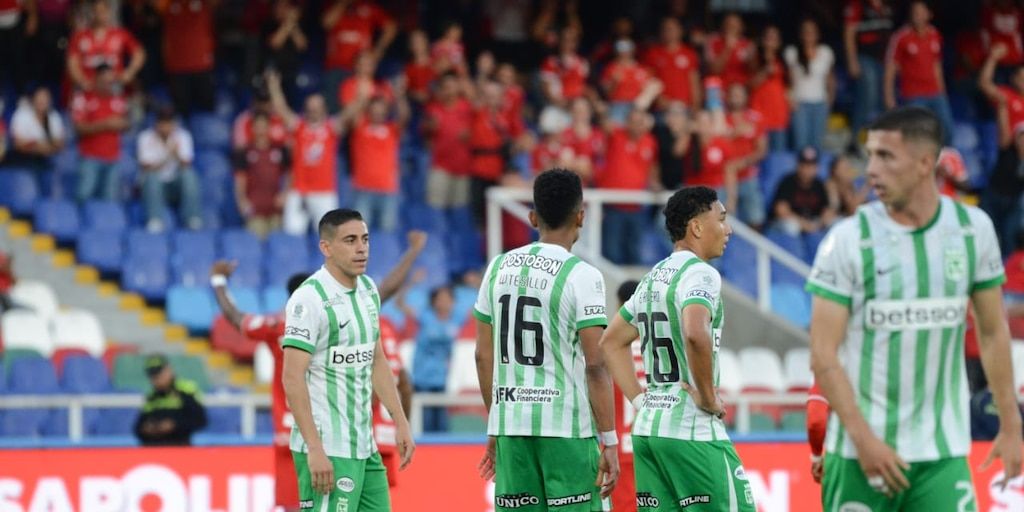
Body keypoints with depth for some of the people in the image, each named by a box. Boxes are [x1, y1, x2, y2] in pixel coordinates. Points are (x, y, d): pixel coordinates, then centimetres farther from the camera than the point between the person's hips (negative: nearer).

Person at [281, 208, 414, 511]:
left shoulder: (368, 290, 11)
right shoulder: (309, 299, -14)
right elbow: (292, 378, -19)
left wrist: (400, 422, 15)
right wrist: (315, 450, -23)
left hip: (365, 448, 9)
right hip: (328, 451, -9)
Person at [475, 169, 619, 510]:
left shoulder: (499, 268, 8)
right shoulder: (582, 276, -9)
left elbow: (484, 356, 12)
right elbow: (595, 366, -12)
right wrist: (610, 443, -8)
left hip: (511, 426, 5)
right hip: (567, 429, -5)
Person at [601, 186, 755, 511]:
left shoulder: (653, 278, 16)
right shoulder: (700, 274, -11)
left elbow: (611, 342, 24)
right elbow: (696, 334, -30)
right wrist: (708, 398, -18)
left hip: (648, 427, 9)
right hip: (692, 433, -9)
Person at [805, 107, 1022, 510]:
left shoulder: (973, 229, 3)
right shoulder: (848, 239, -7)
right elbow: (823, 355, -8)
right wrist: (863, 439, -16)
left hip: (945, 453, 2)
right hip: (860, 451, -2)